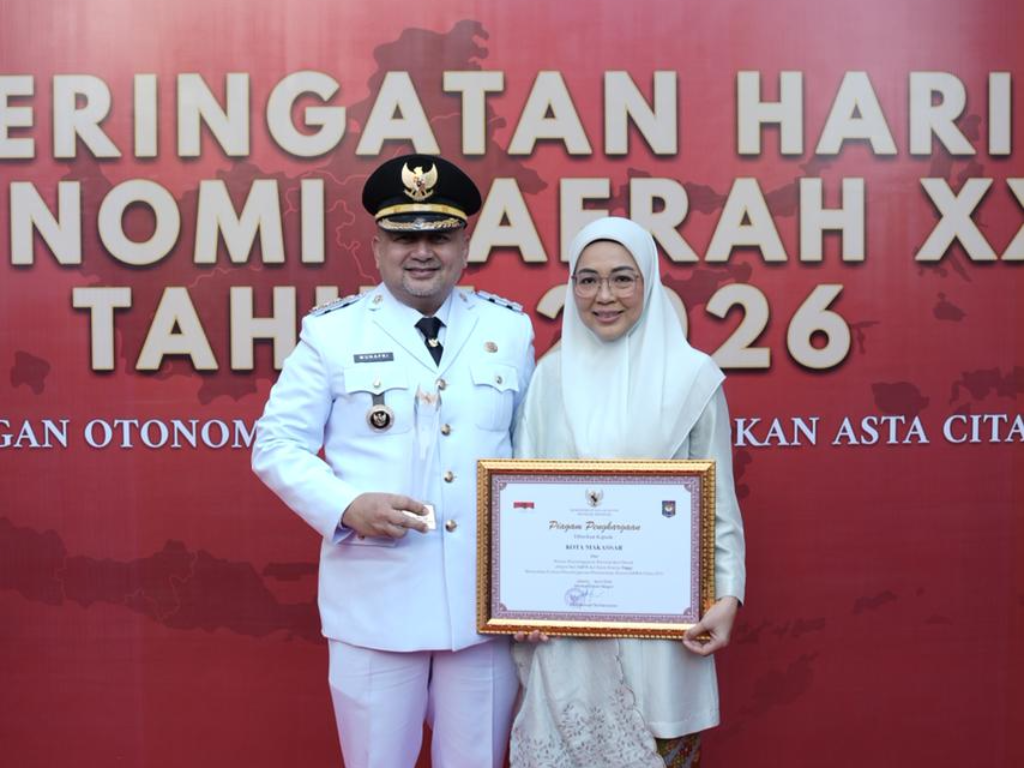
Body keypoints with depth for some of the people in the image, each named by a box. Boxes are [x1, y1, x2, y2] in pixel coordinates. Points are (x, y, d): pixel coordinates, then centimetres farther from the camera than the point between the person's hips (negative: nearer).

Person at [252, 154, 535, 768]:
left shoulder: (511, 328, 7)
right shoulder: (331, 331, -1)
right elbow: (277, 445, 0)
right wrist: (348, 506, -16)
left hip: (487, 602, 2)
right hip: (374, 601, -2)